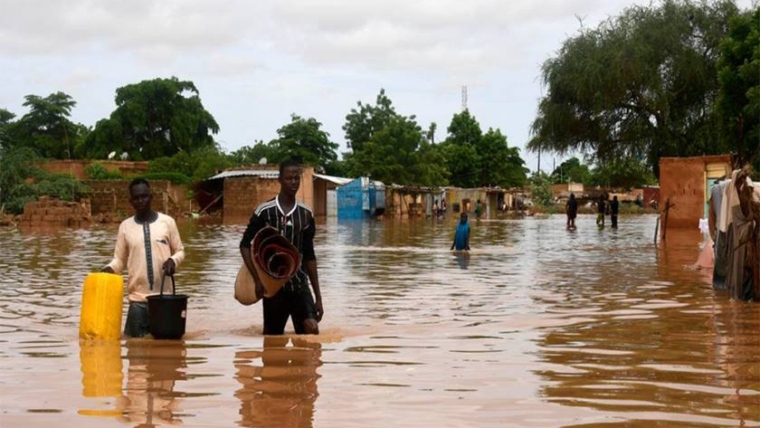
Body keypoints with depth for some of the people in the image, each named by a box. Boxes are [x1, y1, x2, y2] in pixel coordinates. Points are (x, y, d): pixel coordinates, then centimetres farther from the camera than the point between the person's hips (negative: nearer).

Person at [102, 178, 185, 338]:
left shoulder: (167, 222, 2)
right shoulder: (125, 226, 5)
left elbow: (180, 251, 9)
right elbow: (119, 260, 7)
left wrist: (173, 260, -12)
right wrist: (109, 268, -13)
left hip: (164, 296, 0)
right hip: (137, 298, 1)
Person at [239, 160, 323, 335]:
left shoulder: (306, 214, 4)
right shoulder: (264, 211, -5)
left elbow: (309, 256, 9)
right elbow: (245, 244, 0)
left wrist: (318, 296, 8)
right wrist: (257, 279, -11)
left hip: (300, 284, 2)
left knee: (312, 330, -20)